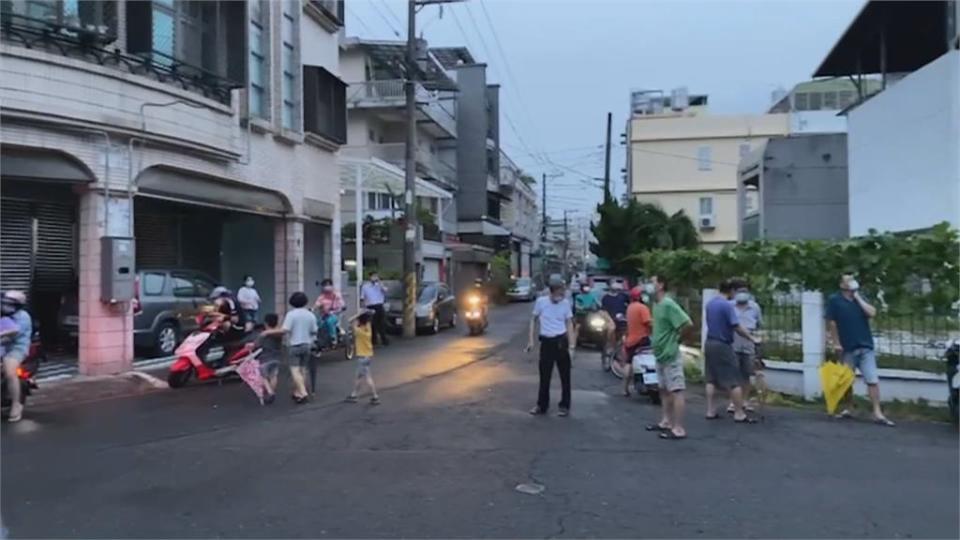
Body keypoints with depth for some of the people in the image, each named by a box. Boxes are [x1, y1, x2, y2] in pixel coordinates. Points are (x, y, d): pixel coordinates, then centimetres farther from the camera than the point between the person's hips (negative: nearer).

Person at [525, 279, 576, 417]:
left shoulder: (566, 303, -4)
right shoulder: (540, 301, -7)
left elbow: (569, 324, 3)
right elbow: (534, 320, 5)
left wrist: (571, 346, -2)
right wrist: (531, 340, 1)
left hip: (561, 341, 0)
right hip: (546, 342, 0)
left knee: (565, 376, 5)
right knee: (544, 376, 8)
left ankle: (565, 406, 18)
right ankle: (542, 405, 22)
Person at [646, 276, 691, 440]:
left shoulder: (668, 304, -19)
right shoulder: (657, 304, 10)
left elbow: (687, 323, -26)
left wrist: (676, 336, -13)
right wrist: (658, 339, 10)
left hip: (670, 355, -10)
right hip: (661, 354, 10)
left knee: (676, 391, -6)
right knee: (664, 390, 18)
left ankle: (678, 429, -3)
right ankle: (666, 421, 29)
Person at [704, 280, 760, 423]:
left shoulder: (709, 304, 10)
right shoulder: (727, 305, -15)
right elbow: (737, 327, -17)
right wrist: (752, 339, -9)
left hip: (709, 343, 8)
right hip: (723, 345, -8)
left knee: (711, 379, 11)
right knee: (734, 380, -2)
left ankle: (711, 411, 13)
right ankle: (739, 414, 0)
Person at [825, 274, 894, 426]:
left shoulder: (860, 297, 10)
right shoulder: (834, 299, -3)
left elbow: (872, 313, -7)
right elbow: (832, 323, -4)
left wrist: (857, 297, -7)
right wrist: (836, 343, -8)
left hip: (865, 346, 2)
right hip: (847, 347, -2)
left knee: (873, 380, -5)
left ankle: (878, 413, -4)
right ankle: (848, 409, 25)